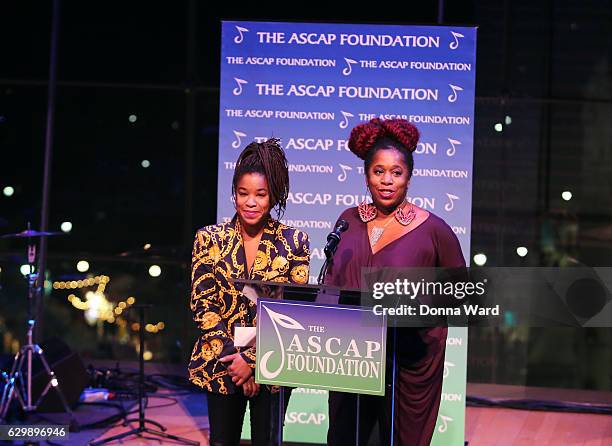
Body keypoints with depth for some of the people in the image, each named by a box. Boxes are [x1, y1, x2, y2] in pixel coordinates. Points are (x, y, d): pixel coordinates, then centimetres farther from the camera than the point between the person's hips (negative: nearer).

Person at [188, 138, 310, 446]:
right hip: (221, 364, 1)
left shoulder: (294, 242, -3)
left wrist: (253, 359, -12)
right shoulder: (210, 239, -1)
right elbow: (202, 305, -3)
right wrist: (236, 357, -11)